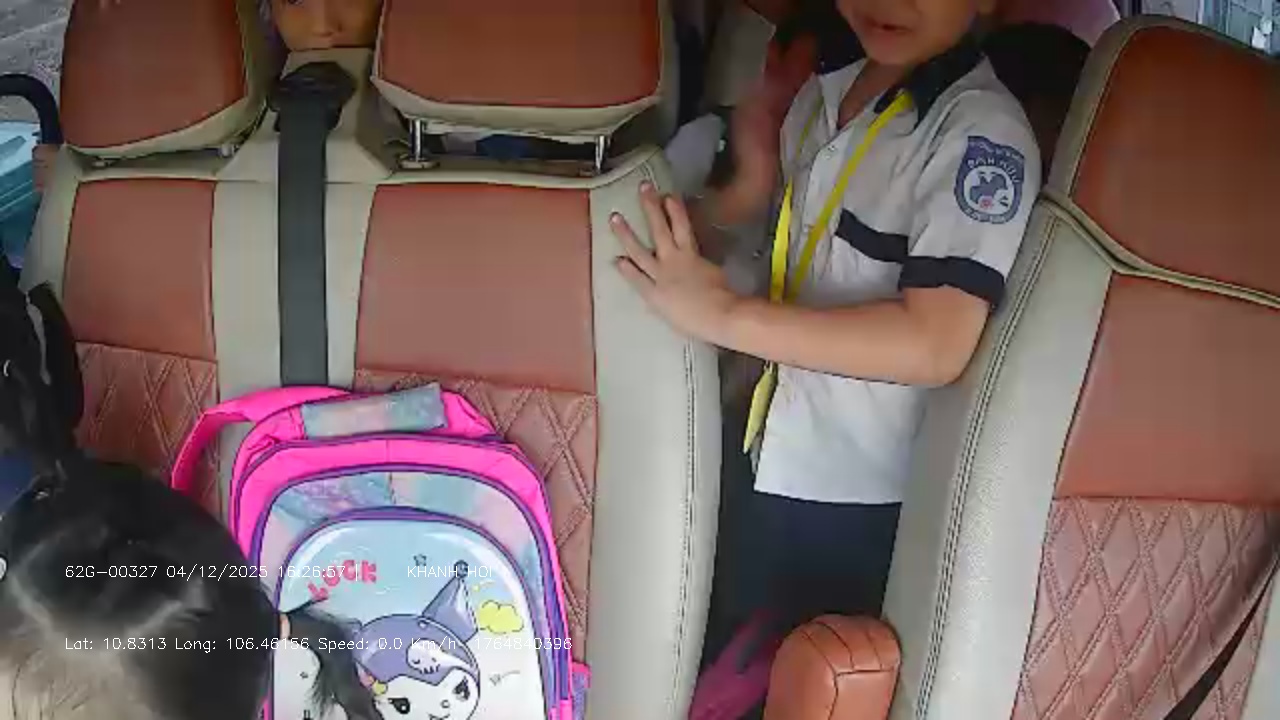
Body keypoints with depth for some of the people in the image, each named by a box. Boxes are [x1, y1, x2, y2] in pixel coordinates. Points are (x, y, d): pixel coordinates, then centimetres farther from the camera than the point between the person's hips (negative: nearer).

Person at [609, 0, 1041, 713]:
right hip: (774, 465, 7)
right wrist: (750, 188, -6)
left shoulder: (983, 130, -21)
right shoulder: (822, 92, 3)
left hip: (865, 503, -7)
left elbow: (935, 343, -31)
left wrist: (724, 314, -31)